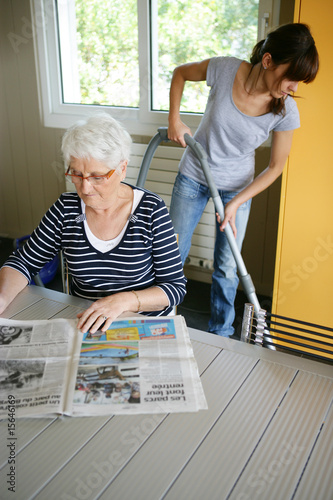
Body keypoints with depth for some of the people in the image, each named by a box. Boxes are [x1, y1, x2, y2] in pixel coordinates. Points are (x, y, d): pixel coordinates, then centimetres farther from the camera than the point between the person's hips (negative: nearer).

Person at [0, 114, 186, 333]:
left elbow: (176, 286, -7)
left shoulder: (151, 210, -10)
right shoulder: (66, 208, -1)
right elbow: (24, 262, 9)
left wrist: (123, 301, -23)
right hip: (82, 325, 3)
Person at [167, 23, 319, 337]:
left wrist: (236, 203, -18)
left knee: (226, 267, 6)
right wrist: (174, 120, -12)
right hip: (193, 176, 0)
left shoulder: (286, 112, -20)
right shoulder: (225, 70, -22)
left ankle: (220, 334, 29)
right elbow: (180, 73, -2)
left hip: (237, 187, 0)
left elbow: (276, 167, -9)